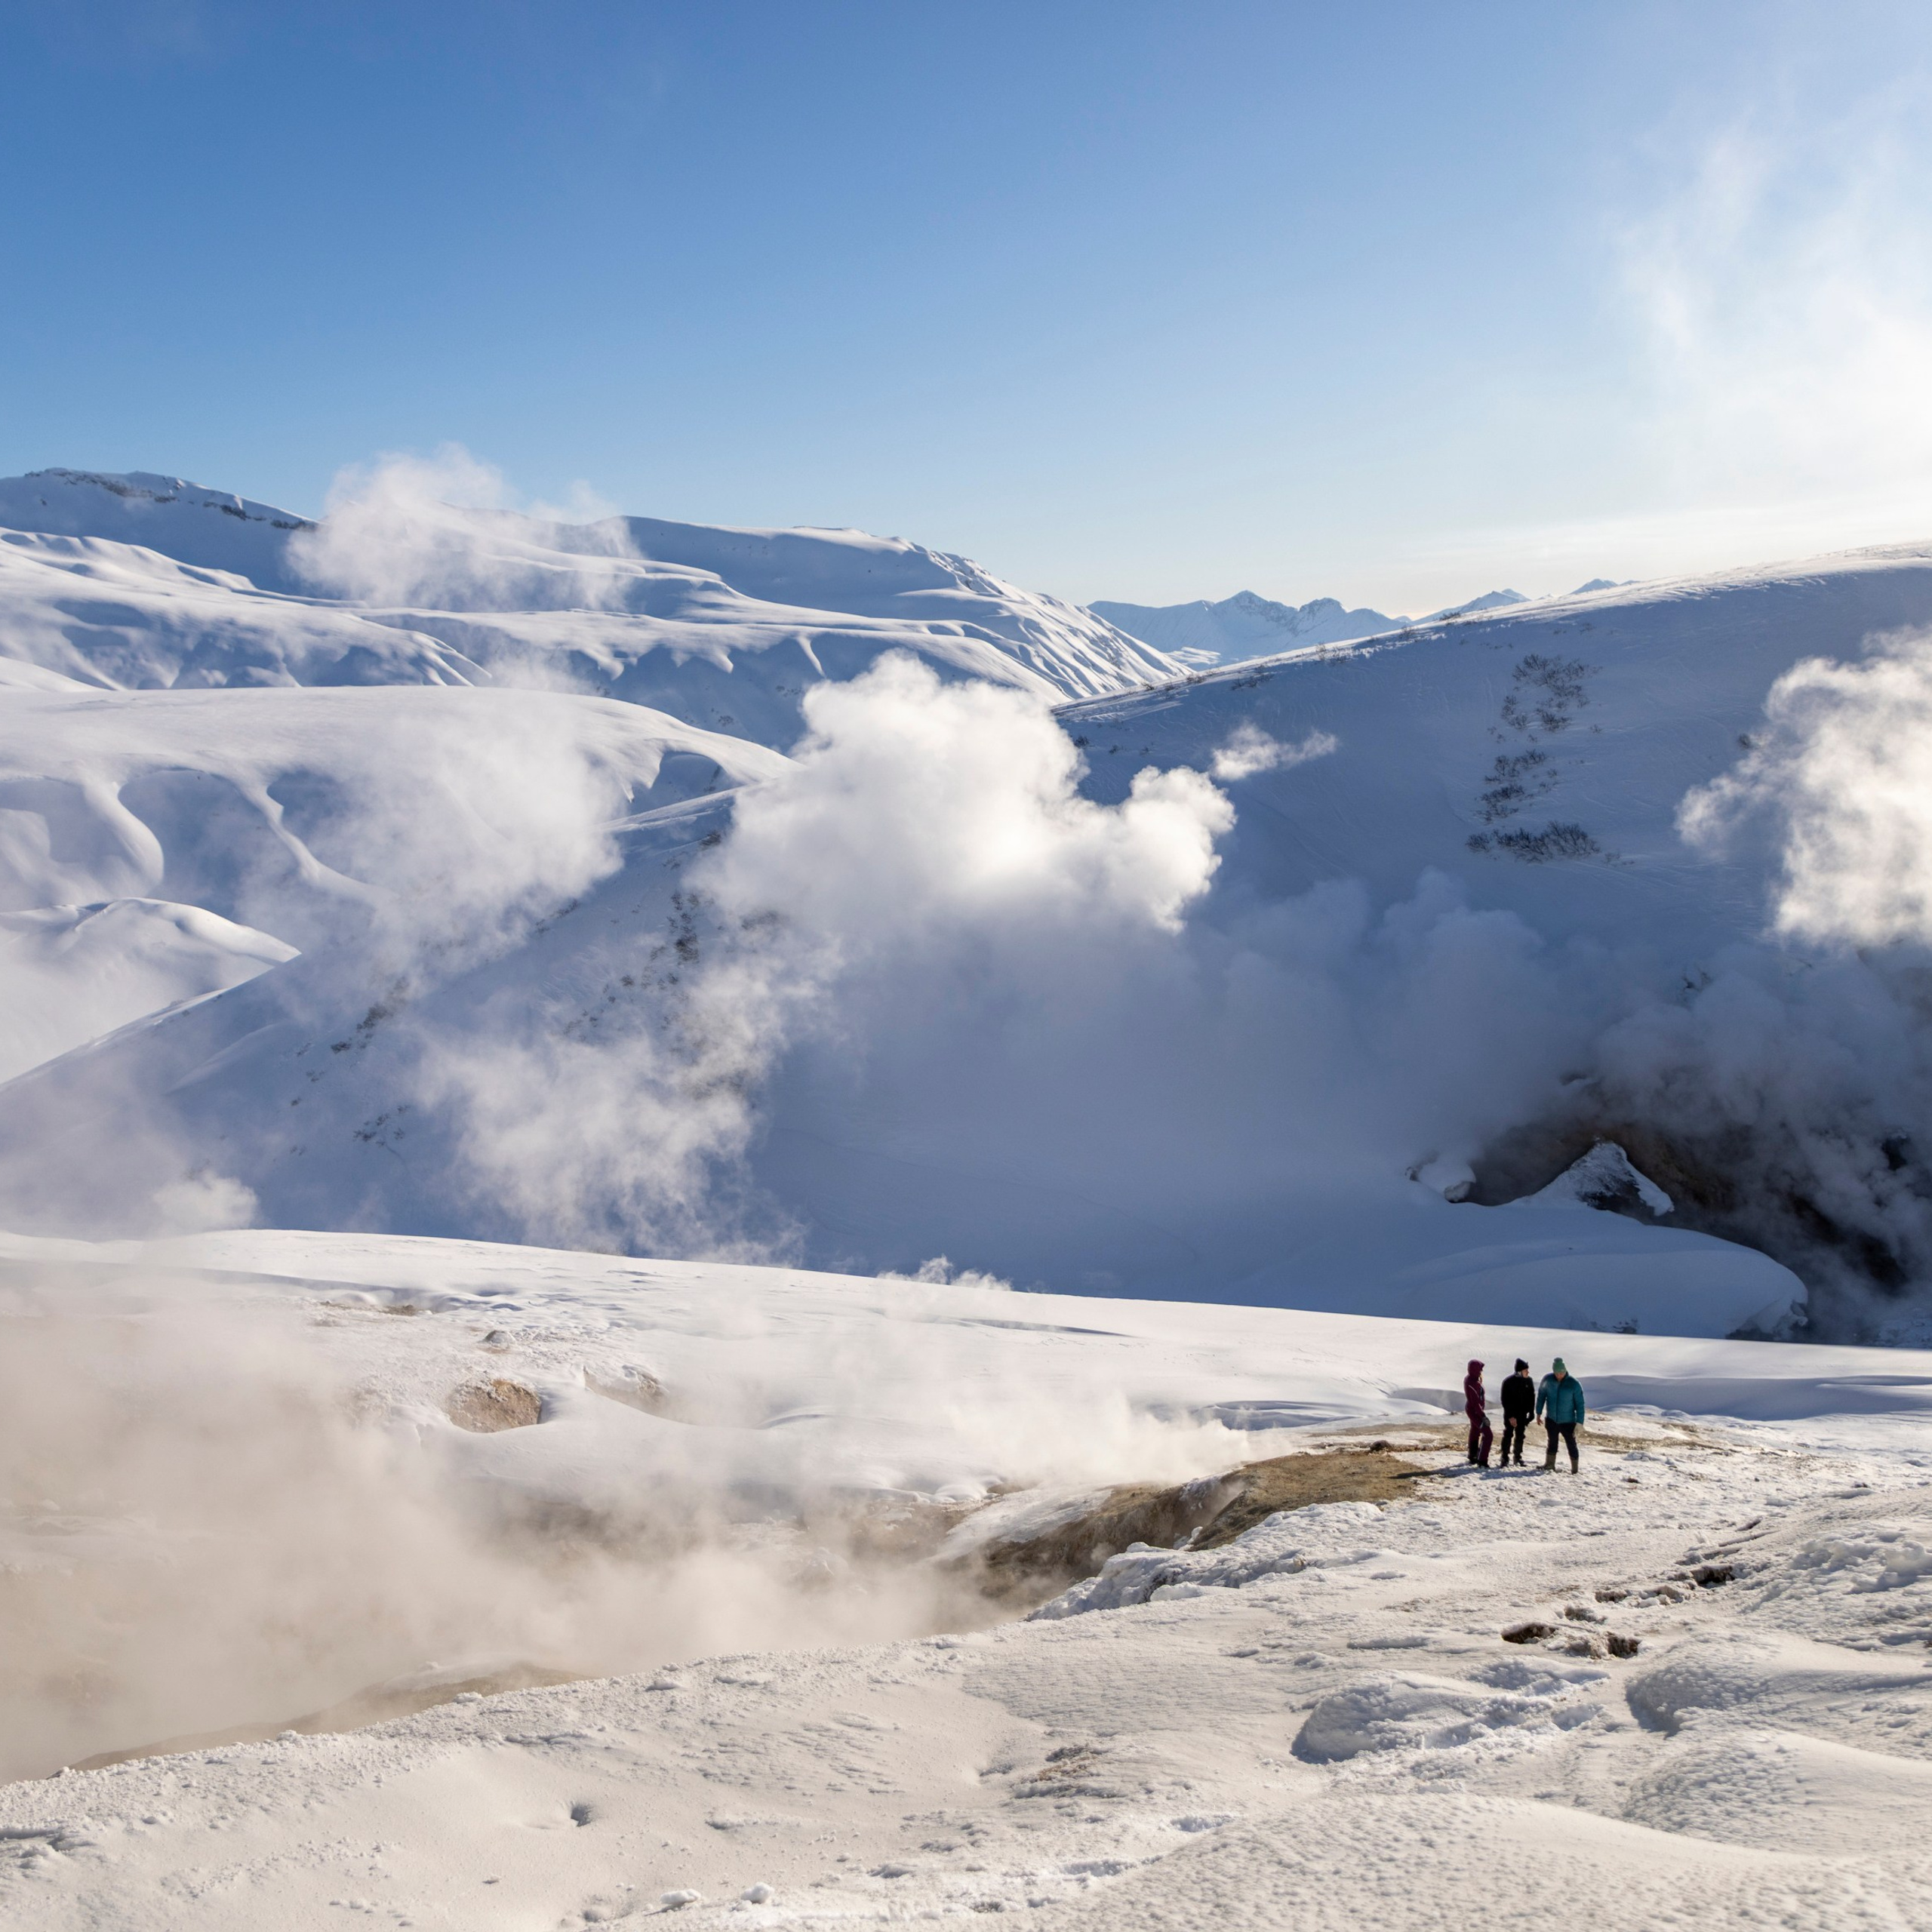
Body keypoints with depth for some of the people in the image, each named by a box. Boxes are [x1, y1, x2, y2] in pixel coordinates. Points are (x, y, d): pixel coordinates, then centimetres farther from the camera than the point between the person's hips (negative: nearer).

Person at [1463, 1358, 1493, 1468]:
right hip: (1475, 1411, -10)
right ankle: (1482, 1461, -11)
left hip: (1471, 1408, 10)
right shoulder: (1472, 1383, -29)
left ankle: (1472, 1457, 40)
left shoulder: (1468, 1378, 0)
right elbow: (1475, 1401, -29)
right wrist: (1483, 1416, -26)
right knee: (1488, 1435, -11)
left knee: (1475, 1433, 25)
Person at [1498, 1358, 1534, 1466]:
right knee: (1508, 1435, -5)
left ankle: (1518, 1456, 21)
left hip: (1522, 1413, 4)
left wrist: (1531, 1413, -1)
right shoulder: (1508, 1381, -15)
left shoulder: (1528, 1381, -3)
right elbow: (1505, 1400, -13)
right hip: (1510, 1414, -4)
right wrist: (1510, 1416, -17)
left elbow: (1532, 1398, 6)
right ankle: (1505, 1458, 1)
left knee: (1520, 1436, 9)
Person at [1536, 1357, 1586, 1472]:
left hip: (1568, 1422, -3)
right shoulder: (1547, 1380, -8)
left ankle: (1574, 1470, 15)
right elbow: (1541, 1396, 5)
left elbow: (1580, 1405, -12)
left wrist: (1579, 1423, -14)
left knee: (1571, 1445, 4)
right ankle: (1549, 1464, 29)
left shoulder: (1574, 1384, -17)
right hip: (1551, 1419, 3)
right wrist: (1539, 1414, 7)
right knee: (1552, 1443, 17)